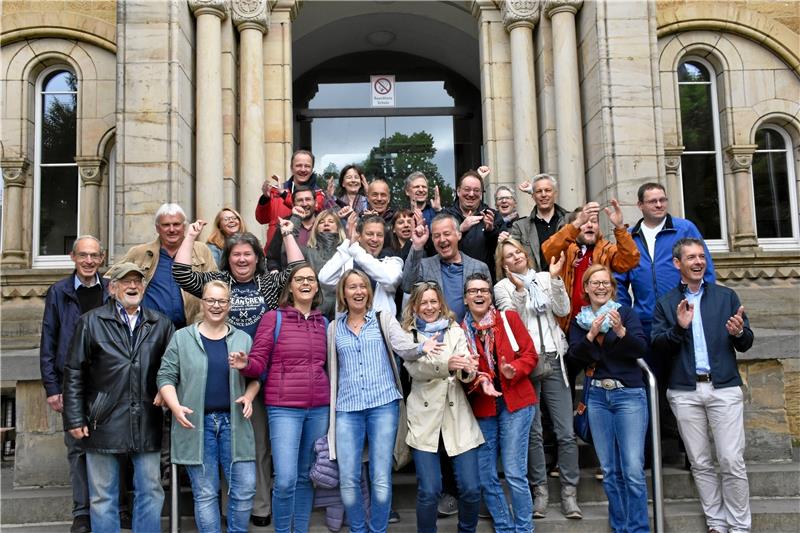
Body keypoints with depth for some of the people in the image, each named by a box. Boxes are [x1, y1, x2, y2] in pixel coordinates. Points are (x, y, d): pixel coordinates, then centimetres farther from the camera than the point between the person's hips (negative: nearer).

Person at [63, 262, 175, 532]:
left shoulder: (161, 324, 8)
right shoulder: (91, 322, 2)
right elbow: (74, 374, 1)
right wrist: (74, 419, -3)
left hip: (148, 424, 2)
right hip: (105, 424, -2)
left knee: (151, 494, 8)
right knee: (103, 497, 8)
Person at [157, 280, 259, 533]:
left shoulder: (243, 339, 10)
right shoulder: (182, 337, 4)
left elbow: (255, 377, 15)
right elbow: (165, 376, 2)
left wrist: (248, 397, -5)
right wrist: (176, 407, -12)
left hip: (233, 422, 2)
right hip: (196, 424, -2)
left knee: (245, 488, 0)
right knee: (205, 493, 3)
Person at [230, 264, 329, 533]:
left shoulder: (324, 322, 11)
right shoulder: (274, 318, -1)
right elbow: (259, 363, -3)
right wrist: (245, 364, -23)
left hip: (319, 408, 4)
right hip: (284, 408, -4)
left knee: (306, 477, 12)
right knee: (285, 480, -10)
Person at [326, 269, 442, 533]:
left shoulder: (384, 319, 5)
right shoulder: (334, 328, 11)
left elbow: (405, 349, -9)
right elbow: (332, 370, 16)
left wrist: (422, 347, -31)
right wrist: (329, 408, 13)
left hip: (383, 405, -2)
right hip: (347, 409, 2)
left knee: (381, 479, 0)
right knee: (348, 480, 1)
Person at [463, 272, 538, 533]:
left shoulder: (509, 318, 3)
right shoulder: (460, 331, 4)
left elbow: (530, 355, 0)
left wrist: (512, 370, -18)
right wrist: (480, 381, -18)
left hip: (514, 404, -2)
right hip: (481, 407, 2)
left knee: (515, 473, -5)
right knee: (485, 477, 6)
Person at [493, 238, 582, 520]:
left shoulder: (545, 279, 11)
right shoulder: (502, 287, 5)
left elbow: (563, 310, 0)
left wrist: (555, 278, -9)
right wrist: (519, 290, -19)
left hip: (553, 359, 2)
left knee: (566, 432, -1)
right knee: (533, 432, 3)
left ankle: (569, 492, 9)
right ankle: (540, 489, 15)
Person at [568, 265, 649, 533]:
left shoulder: (626, 312, 1)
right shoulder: (579, 321, 9)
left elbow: (641, 348, -10)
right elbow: (576, 355, -4)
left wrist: (620, 330, -26)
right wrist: (591, 334, -20)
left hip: (629, 394, -3)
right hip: (597, 396, 3)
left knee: (633, 470, -9)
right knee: (610, 471, 8)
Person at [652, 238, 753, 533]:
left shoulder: (726, 296, 8)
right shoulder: (665, 303, 7)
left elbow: (746, 344, 6)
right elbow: (658, 348, -2)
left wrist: (739, 333, -16)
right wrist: (679, 327, -18)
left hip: (724, 388, 0)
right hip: (685, 392, 1)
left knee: (732, 462, -3)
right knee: (701, 464, 8)